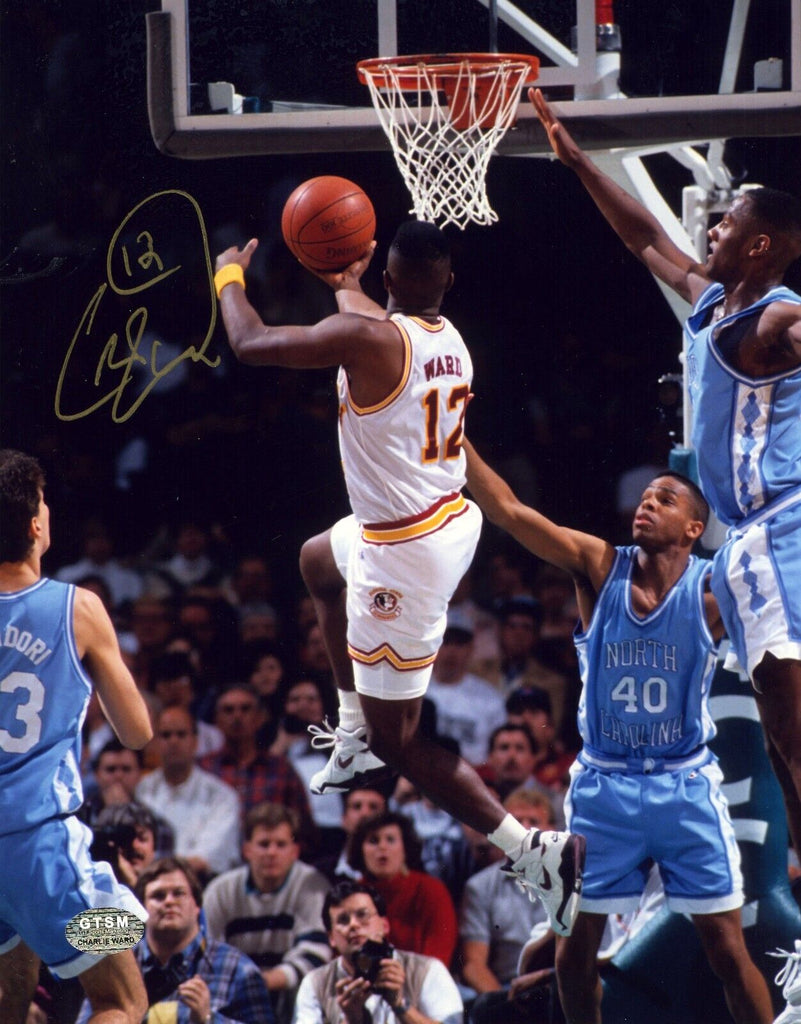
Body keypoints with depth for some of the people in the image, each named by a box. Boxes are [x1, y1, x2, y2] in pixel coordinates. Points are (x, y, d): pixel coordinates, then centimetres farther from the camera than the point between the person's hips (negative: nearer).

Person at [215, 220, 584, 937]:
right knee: (319, 562, 37)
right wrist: (344, 281, 39)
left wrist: (230, 275, 4)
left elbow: (251, 343, -13)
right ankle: (355, 737, 41)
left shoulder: (368, 337, -22)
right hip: (453, 521, 9)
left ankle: (533, 851, -6)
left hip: (404, 555, -9)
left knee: (396, 736, 0)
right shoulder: (450, 340, 3)